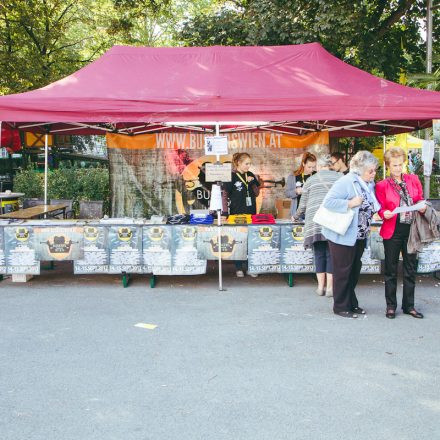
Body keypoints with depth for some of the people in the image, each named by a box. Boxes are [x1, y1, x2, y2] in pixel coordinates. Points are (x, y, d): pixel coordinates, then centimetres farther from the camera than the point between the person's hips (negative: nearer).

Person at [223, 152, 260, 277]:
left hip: (250, 213, 4)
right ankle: (238, 268, 12)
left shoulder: (251, 175, 8)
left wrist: (253, 182, -5)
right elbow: (225, 195, -6)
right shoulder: (231, 176, -5)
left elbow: (257, 194, 11)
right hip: (236, 214, -4)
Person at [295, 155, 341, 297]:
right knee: (331, 253, 5)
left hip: (315, 221, 1)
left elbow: (303, 204, 17)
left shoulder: (311, 180, 13)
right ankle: (330, 287, 6)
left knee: (319, 253, 8)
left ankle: (321, 286, 11)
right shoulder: (339, 177, 10)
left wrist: (296, 216, 34)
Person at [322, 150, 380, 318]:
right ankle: (341, 307, 13)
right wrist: (350, 203, -27)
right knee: (342, 272, 2)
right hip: (343, 235, -8)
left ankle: (351, 303, 29)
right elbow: (328, 202, -24)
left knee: (354, 270, 16)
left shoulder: (369, 184, 8)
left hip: (360, 235, 8)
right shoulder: (346, 182, -18)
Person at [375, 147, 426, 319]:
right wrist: (385, 213, -23)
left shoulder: (413, 179, 7)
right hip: (392, 232, -3)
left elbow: (420, 200, 13)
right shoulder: (382, 185, -2)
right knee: (391, 270, 6)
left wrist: (422, 207, -8)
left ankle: (408, 305, 22)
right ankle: (391, 306, 17)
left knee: (411, 269, 10)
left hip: (411, 230, 3)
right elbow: (381, 208, -2)